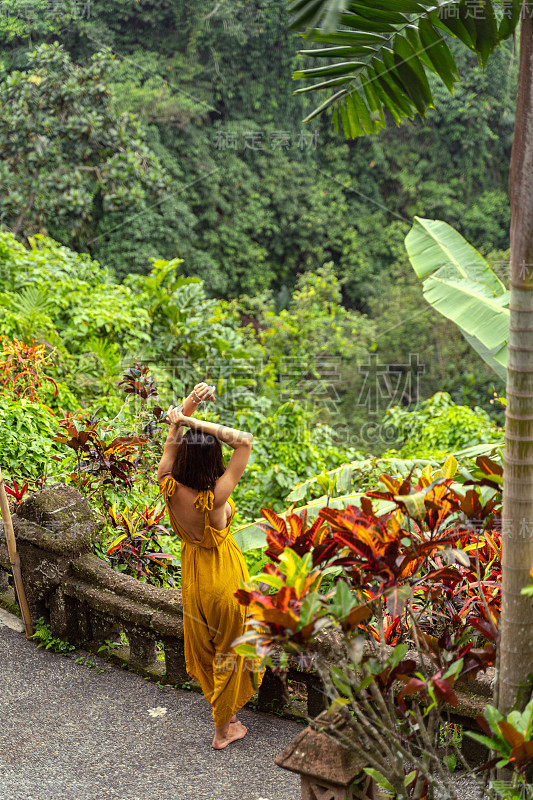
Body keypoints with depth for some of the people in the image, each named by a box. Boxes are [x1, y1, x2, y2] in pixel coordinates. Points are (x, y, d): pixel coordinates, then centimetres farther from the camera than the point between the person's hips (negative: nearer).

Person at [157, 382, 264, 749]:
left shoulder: (170, 488, -22)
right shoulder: (215, 497, -34)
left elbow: (172, 438, -8)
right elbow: (245, 440, -36)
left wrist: (188, 405, -21)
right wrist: (196, 422, -35)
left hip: (193, 574, 5)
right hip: (224, 574, -5)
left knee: (204, 643, 27)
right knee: (227, 647, 16)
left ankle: (218, 699, 52)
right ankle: (224, 726, 33)